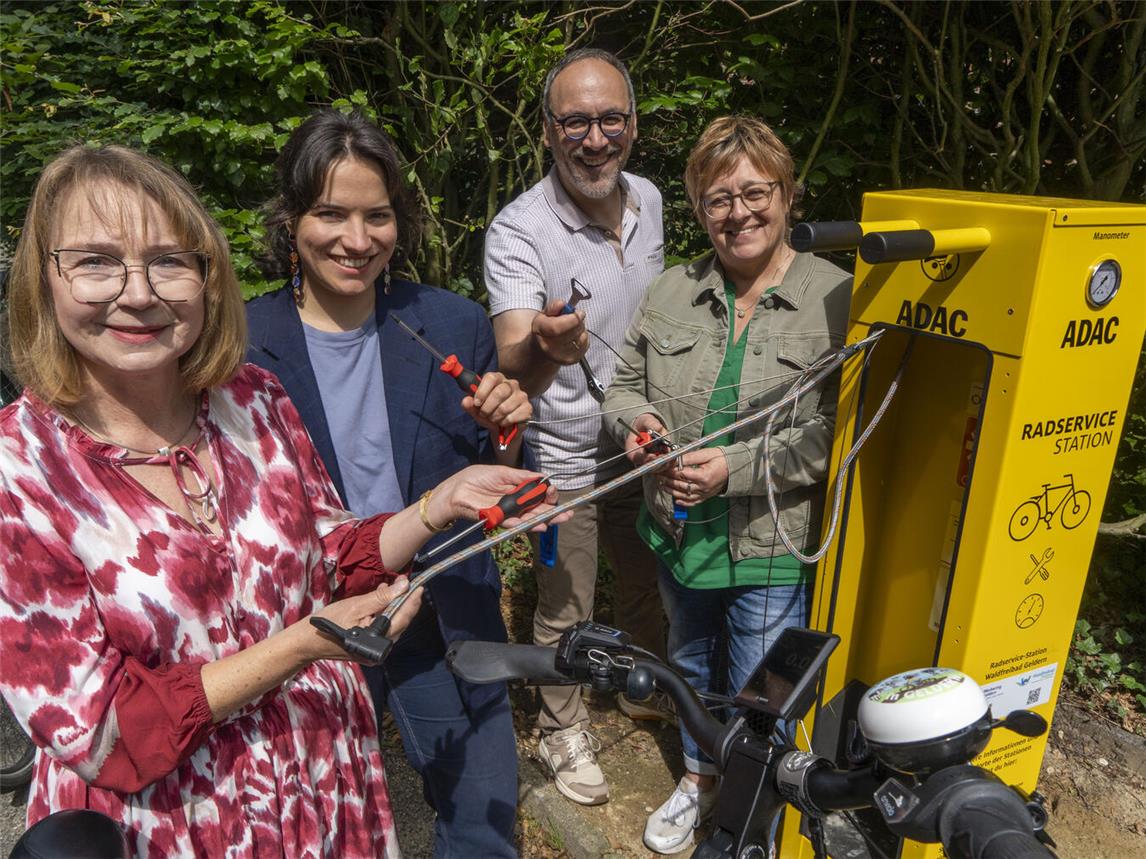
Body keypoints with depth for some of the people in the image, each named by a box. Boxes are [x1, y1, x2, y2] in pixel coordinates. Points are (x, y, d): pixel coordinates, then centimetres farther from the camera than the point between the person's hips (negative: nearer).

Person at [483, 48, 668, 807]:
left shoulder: (647, 200, -5)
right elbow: (513, 373, -36)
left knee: (647, 586, 24)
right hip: (564, 463, -5)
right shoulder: (518, 231, -24)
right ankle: (565, 731, 40)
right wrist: (545, 349, -59)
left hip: (642, 447, 6)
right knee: (565, 615, 12)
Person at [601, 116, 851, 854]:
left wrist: (738, 466, -26)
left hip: (772, 547, -5)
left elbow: (838, 432, -18)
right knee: (694, 664, 27)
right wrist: (636, 419, -13)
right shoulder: (673, 293, 1)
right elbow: (626, 383, 10)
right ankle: (701, 776, 55)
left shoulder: (836, 298, -14)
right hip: (680, 533, 5)